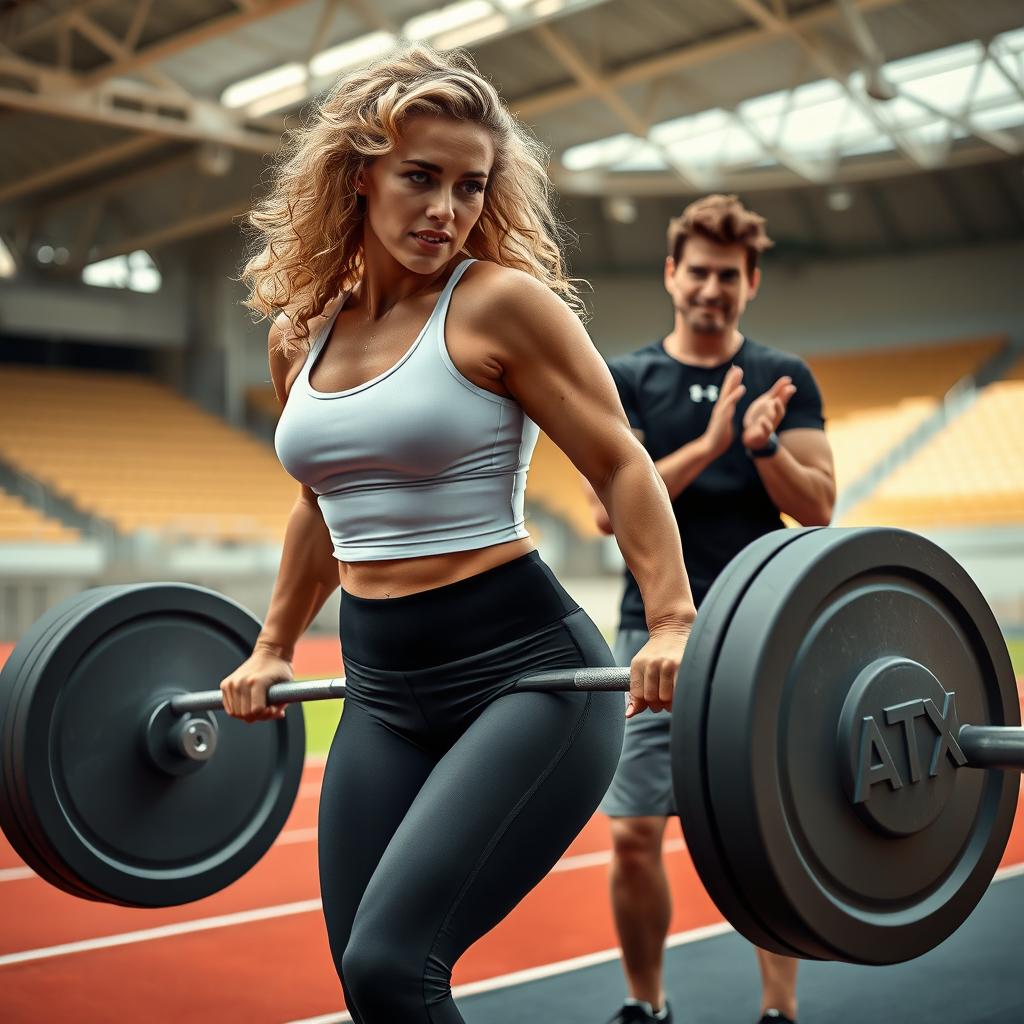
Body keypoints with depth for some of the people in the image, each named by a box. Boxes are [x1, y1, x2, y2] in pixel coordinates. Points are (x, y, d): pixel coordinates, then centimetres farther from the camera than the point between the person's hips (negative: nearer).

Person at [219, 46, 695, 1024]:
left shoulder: (500, 303, -8)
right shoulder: (298, 333, 10)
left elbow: (621, 467, -8)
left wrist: (672, 627, -19)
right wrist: (271, 647, 29)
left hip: (524, 673, -6)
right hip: (383, 693, 7)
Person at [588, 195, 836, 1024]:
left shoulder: (785, 381, 6)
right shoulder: (624, 381, 4)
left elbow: (818, 507, 1)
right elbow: (609, 506, -7)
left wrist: (764, 445, -18)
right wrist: (708, 446, -18)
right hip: (657, 630, 0)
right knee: (634, 836, -1)